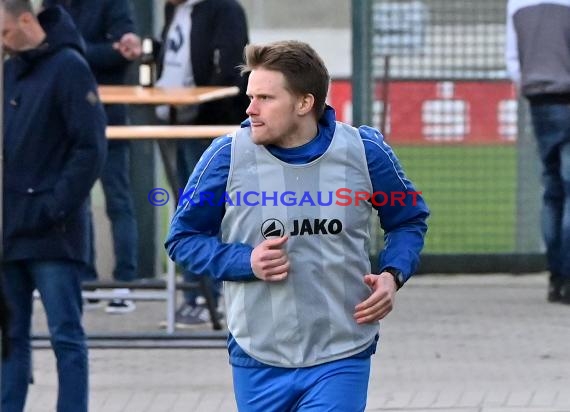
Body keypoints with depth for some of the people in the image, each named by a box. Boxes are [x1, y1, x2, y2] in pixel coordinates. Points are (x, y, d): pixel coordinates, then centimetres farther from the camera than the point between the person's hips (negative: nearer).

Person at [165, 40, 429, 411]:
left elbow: (409, 220, 13)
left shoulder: (364, 151, -4)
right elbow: (183, 237, 3)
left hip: (341, 357, -1)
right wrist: (246, 262, -14)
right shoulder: (227, 157, -7)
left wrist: (392, 275, -6)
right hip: (258, 362, 1)